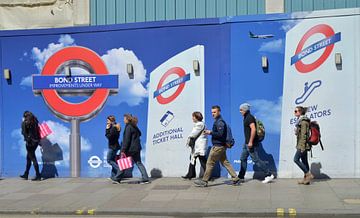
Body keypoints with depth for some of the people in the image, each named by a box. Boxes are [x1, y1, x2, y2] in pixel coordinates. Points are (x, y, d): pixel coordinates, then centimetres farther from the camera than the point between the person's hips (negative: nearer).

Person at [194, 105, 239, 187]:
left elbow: (220, 134, -23)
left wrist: (210, 132, -17)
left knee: (210, 163, -3)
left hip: (218, 146, -10)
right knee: (225, 162, 13)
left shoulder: (219, 122, -15)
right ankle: (235, 178, 13)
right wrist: (209, 132, 8)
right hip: (221, 146, 10)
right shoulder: (217, 121, 16)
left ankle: (204, 181, 3)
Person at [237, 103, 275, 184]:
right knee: (243, 158, 11)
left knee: (256, 160, -7)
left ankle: (269, 175, 1)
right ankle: (241, 177, 17)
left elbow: (253, 129, -26)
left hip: (251, 143, -11)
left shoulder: (249, 118, -15)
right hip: (247, 143, 11)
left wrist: (250, 142, -26)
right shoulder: (246, 118, 15)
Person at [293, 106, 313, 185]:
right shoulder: (300, 120, 15)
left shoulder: (303, 121, -15)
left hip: (303, 144, -10)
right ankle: (306, 179, 15)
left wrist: (302, 146, -20)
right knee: (304, 161, 10)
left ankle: (308, 174, -1)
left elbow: (303, 135, -19)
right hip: (302, 145, 10)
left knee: (296, 159, -6)